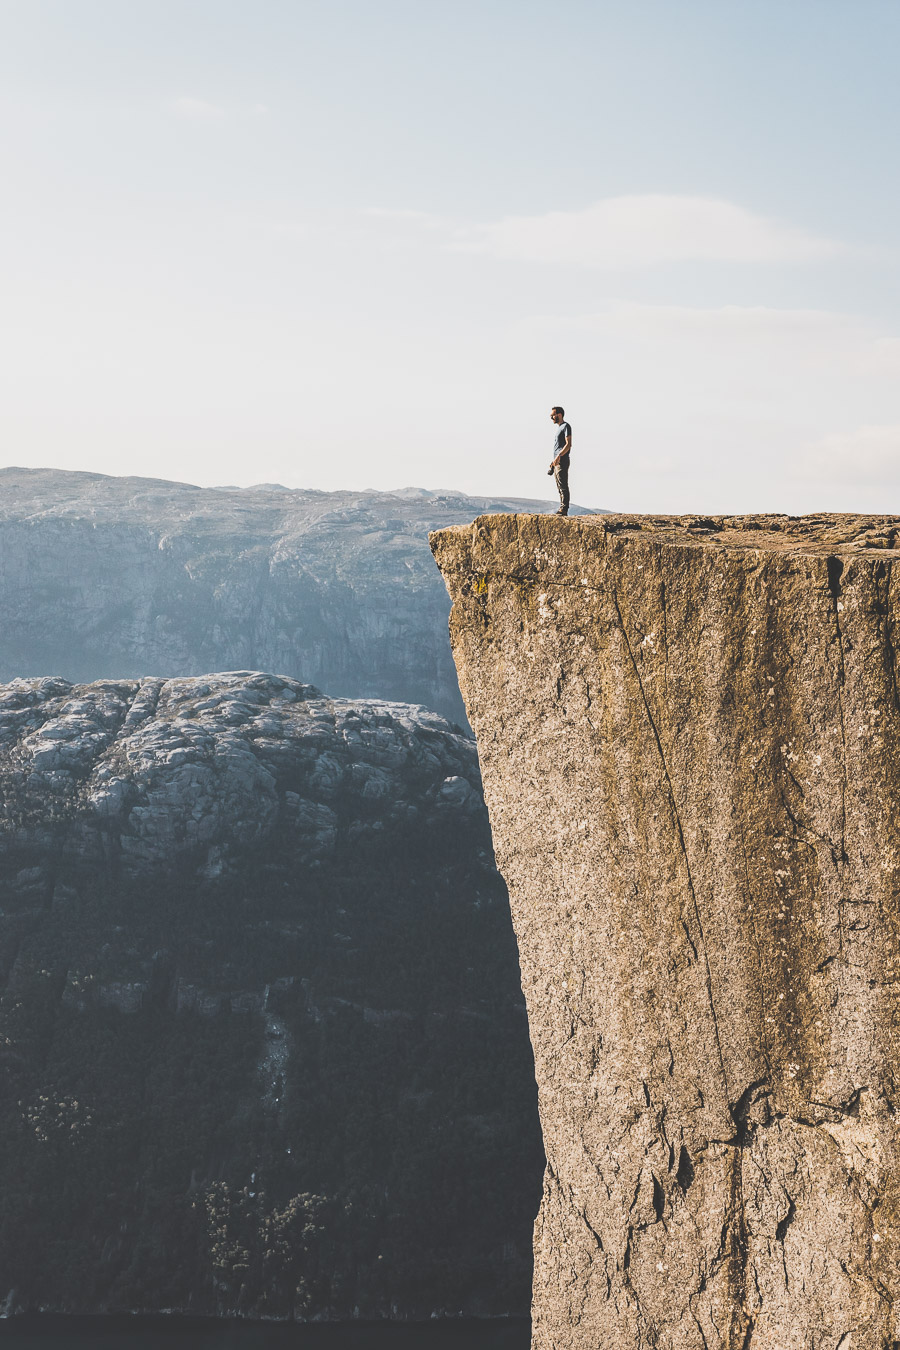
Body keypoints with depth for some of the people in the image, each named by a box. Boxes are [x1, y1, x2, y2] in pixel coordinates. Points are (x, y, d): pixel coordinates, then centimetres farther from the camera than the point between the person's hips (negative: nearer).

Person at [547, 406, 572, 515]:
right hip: (556, 462, 10)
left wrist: (559, 456, -24)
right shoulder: (559, 427, 22)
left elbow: (568, 444, -16)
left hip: (562, 461, -10)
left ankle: (564, 509, -15)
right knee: (560, 487, 9)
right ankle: (562, 509, 10)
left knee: (563, 486, -12)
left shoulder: (566, 426, -6)